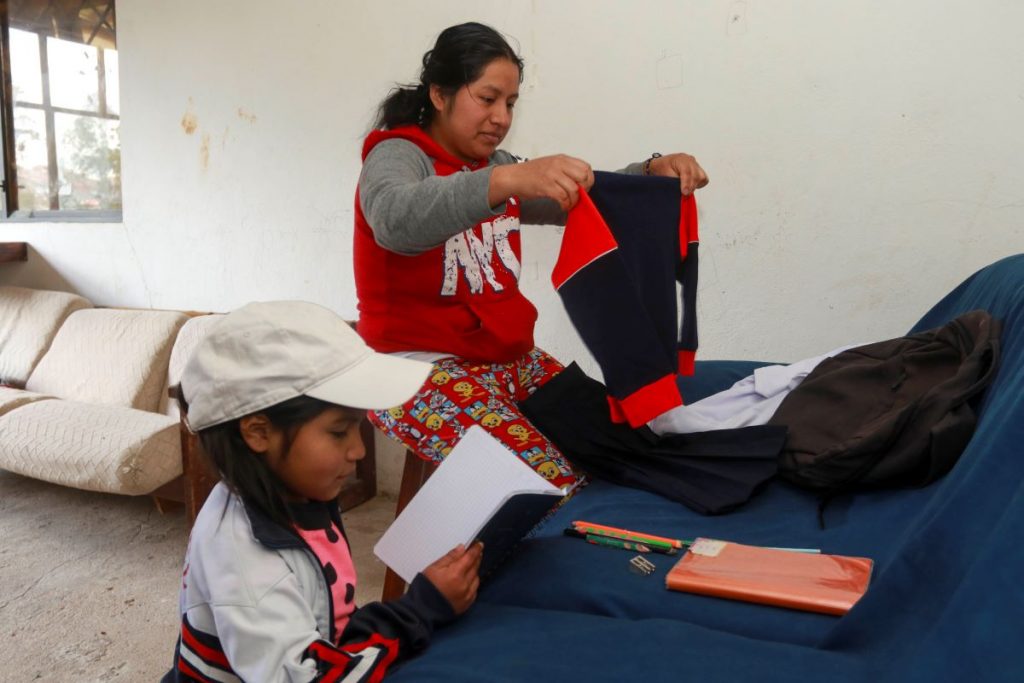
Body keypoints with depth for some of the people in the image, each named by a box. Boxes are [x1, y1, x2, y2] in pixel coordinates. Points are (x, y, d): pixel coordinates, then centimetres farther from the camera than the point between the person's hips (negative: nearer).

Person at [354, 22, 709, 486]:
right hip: (420, 367, -7)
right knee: (550, 479, -25)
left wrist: (653, 172, -10)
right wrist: (505, 181, -47)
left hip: (509, 359, 7)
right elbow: (396, 220, -33)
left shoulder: (494, 166, 11)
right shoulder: (397, 156, -9)